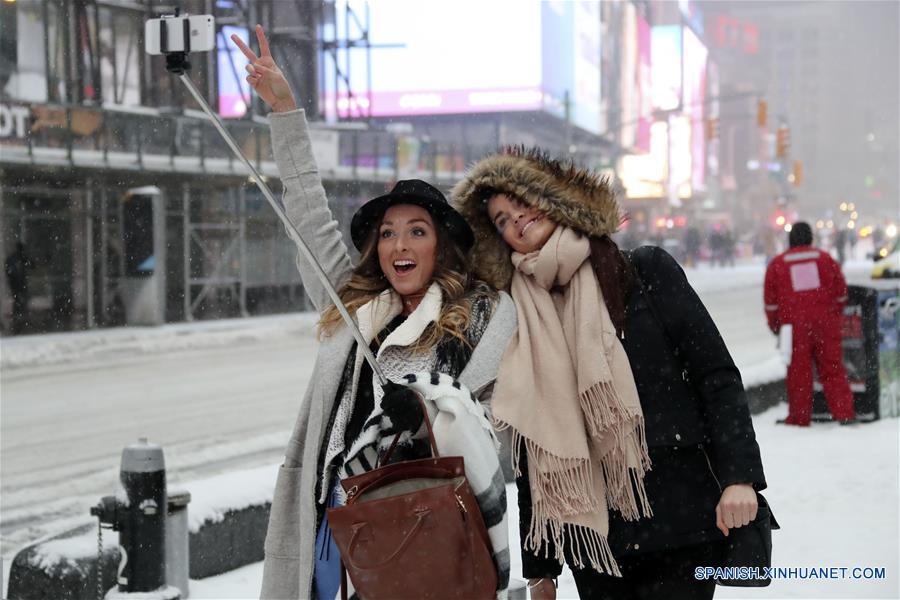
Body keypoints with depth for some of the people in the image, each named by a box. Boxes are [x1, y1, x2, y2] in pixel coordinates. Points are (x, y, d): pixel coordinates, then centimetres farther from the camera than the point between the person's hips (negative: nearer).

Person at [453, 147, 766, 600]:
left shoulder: (647, 272, 2)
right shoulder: (524, 323, 9)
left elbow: (717, 375, -2)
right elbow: (531, 453, 12)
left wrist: (739, 476, -14)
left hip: (677, 521, -3)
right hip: (591, 538, 3)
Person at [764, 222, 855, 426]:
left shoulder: (777, 264, 2)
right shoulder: (825, 258, 5)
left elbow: (771, 300, 3)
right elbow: (841, 292, 10)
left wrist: (775, 325, 15)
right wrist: (835, 315, 24)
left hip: (794, 326, -1)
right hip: (825, 323, 1)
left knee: (798, 372, 4)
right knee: (832, 369, 5)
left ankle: (799, 417, 7)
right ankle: (844, 413, 2)